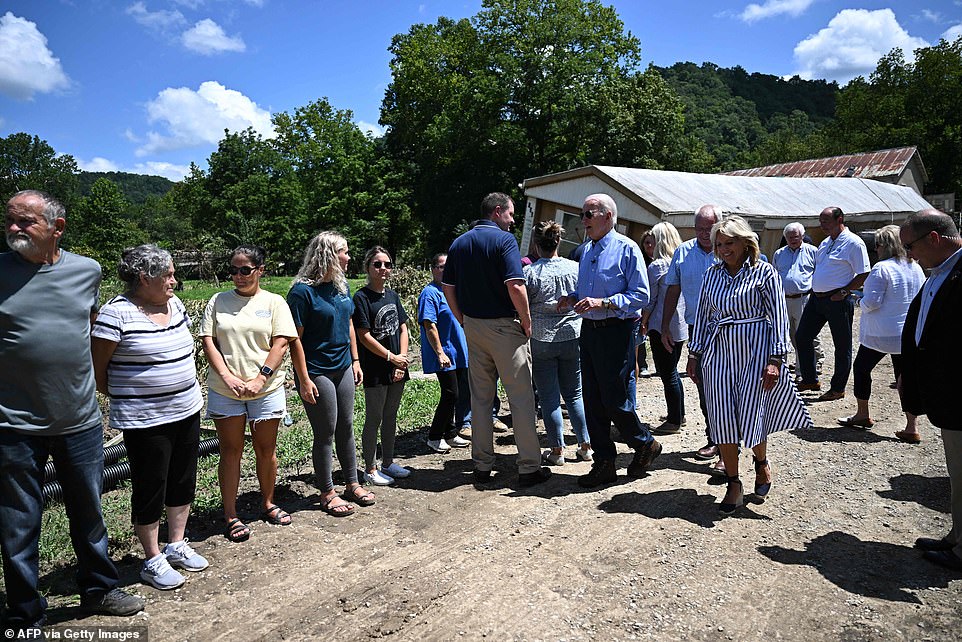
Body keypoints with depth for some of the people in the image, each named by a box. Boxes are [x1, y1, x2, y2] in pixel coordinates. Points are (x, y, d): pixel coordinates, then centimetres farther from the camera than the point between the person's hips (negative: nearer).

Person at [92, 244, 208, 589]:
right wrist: (126, 396, -3)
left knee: (183, 482, 16)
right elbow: (97, 371, -11)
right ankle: (152, 560, 24)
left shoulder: (175, 304, 6)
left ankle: (177, 545, 34)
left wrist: (187, 388, 13)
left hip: (187, 412, 7)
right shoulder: (116, 313, -16)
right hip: (145, 421, -7)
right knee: (150, 490, 7)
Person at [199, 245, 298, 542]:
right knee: (231, 451, 6)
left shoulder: (274, 302, 3)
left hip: (266, 389, 0)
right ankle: (230, 515, 17)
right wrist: (227, 377, -12)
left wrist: (260, 378, -14)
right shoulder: (218, 301, 6)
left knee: (266, 449, 10)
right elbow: (208, 341, 0)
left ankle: (267, 504, 29)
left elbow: (280, 343, -4)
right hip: (225, 391, 0)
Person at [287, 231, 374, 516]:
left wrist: (355, 360, 13)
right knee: (325, 433, 4)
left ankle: (352, 484, 29)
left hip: (343, 369, 7)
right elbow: (295, 339, -17)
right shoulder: (302, 291, -17)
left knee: (346, 428, 15)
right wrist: (304, 380, -18)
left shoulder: (341, 285, 5)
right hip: (317, 373, -7)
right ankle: (327, 493, 20)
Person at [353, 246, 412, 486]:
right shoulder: (361, 298, -10)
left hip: (396, 367, 7)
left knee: (391, 416, 15)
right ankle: (370, 469, 14)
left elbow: (403, 328, 11)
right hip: (374, 369, -7)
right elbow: (364, 336, -14)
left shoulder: (392, 295, 11)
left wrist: (403, 358, -2)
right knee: (374, 419, 2)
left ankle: (388, 462, 28)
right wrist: (392, 357, -12)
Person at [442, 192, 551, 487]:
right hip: (504, 326, -6)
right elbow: (515, 287, -21)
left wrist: (465, 321, 15)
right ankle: (529, 467, 8)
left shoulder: (459, 243, 10)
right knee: (521, 397, 2)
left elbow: (448, 288, 11)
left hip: (473, 327, 6)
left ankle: (482, 465, 20)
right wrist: (527, 322, -9)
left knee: (480, 398, 13)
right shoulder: (504, 240, -11)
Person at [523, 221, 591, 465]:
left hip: (542, 341, -3)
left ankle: (557, 450, 12)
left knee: (549, 397, 6)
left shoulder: (530, 272, -10)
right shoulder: (575, 268, -1)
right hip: (573, 337, 3)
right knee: (574, 393, 15)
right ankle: (586, 445, 18)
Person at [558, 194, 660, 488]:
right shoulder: (587, 251, 16)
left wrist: (602, 303, -22)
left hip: (616, 331, -8)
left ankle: (645, 444, 24)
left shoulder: (627, 249, -9)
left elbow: (641, 295, -14)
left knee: (614, 399, -3)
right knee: (593, 401, 9)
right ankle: (604, 463, 20)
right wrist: (572, 298, 2)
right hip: (588, 330, 8)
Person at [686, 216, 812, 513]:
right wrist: (694, 353, 10)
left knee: (751, 417, -2)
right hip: (719, 352, 4)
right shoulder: (712, 274, 9)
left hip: (755, 350, -3)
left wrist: (775, 359, -10)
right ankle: (734, 485, 15)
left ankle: (761, 462, 32)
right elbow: (702, 316, 13)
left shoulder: (764, 272, -1)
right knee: (722, 420, 0)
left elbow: (778, 317, -4)